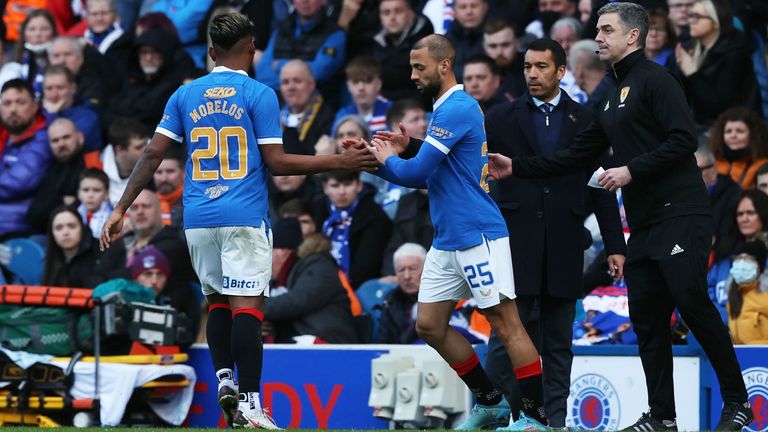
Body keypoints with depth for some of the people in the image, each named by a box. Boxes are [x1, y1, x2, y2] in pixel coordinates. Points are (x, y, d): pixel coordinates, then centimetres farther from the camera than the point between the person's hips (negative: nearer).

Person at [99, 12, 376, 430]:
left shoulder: (185, 94, 9)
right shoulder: (259, 94, -2)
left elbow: (153, 154, 5)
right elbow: (277, 163, -5)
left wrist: (120, 209, 8)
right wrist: (340, 161, 1)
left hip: (198, 219, 4)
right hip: (244, 217, -4)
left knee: (217, 300, 18)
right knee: (247, 305, -8)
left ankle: (224, 380, 2)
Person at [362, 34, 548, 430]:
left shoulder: (457, 109, -14)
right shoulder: (446, 108, 18)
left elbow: (416, 173, -17)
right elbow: (428, 176, 22)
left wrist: (387, 160, 3)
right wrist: (387, 159, 9)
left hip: (478, 236, -10)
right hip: (447, 242, 11)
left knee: (505, 323, -8)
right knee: (429, 325, 10)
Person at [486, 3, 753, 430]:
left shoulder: (654, 79, -7)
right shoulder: (612, 100, 21)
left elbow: (684, 139, -17)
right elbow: (577, 156, 24)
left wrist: (631, 171, -18)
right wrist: (517, 168, 18)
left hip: (680, 216, -9)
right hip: (644, 226, 9)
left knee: (693, 303, -13)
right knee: (647, 316, 5)